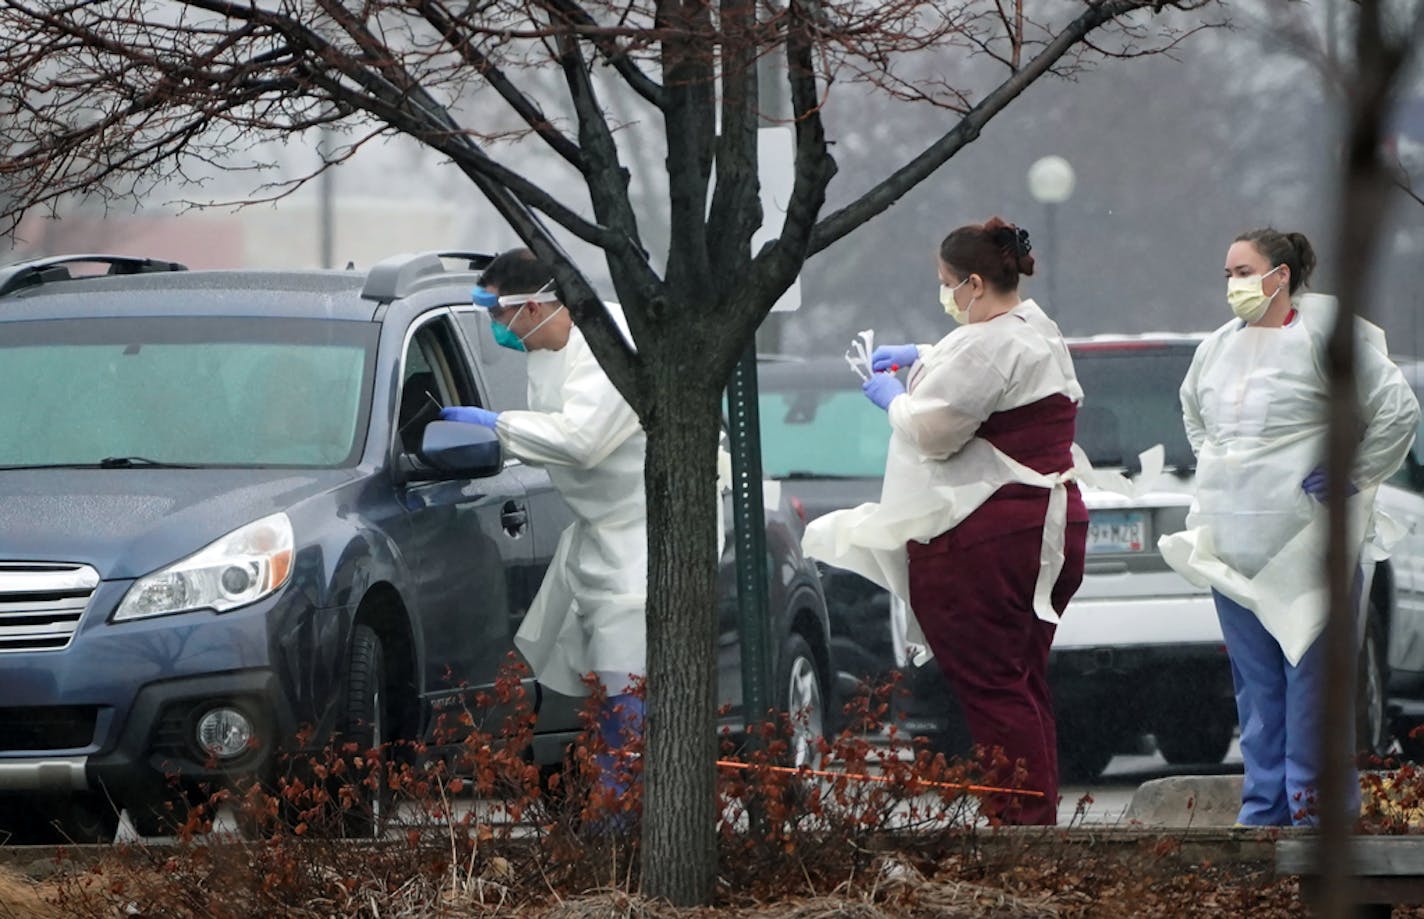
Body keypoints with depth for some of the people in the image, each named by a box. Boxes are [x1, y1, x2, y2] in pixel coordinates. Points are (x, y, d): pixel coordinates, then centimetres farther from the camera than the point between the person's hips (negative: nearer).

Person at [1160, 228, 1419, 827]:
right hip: (1231, 545, 7)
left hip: (1304, 544, -7)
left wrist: (1351, 478, -7)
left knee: (1310, 677, -6)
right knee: (1256, 681, 10)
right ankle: (1264, 805, 15)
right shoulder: (1218, 349, 14)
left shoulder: (1321, 335, -9)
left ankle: (1315, 804, -3)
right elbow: (1193, 411, 35)